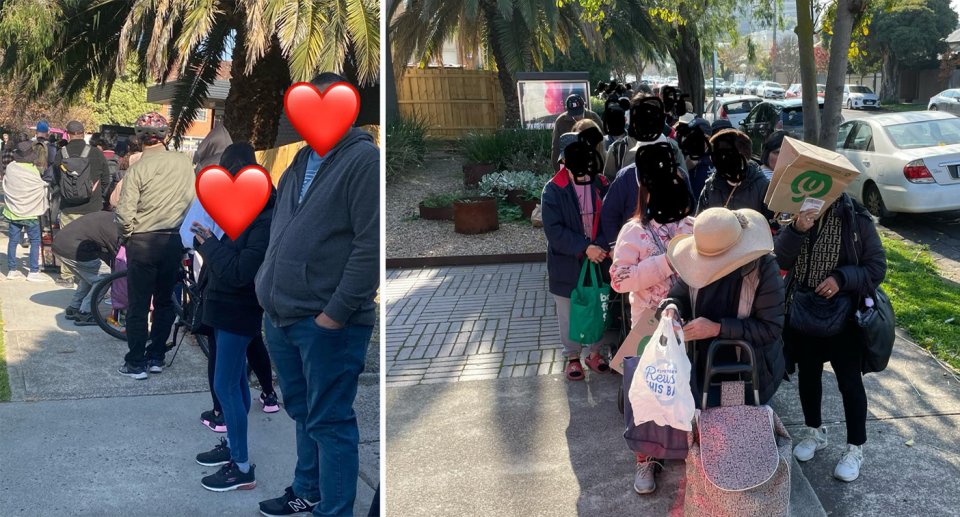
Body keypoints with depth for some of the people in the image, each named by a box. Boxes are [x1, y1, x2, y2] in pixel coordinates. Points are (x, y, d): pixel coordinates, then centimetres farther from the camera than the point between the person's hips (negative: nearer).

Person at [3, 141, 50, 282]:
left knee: (13, 240, 11)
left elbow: (6, 186, 6)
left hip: (12, 211, 5)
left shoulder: (10, 168, -5)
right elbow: (42, 187, -8)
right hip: (29, 212, -5)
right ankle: (33, 272, 4)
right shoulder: (33, 171, -17)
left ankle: (12, 270, 16)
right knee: (35, 241, 5)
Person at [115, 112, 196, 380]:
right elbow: (192, 199, 4)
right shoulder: (183, 162, -3)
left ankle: (136, 363, 8)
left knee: (138, 305, 5)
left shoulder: (138, 168, -13)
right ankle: (157, 357, 20)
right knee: (164, 302, 15)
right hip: (174, 241, 3)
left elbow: (125, 213, -15)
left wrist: (125, 235, 3)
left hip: (142, 242, -3)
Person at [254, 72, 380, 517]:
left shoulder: (364, 158, -10)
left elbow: (371, 243, -17)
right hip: (281, 315, 8)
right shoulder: (300, 160, 15)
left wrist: (337, 312, -18)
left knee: (328, 422, -1)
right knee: (302, 411, 20)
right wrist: (269, 292, 14)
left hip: (327, 322, -8)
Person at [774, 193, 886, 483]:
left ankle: (855, 448, 23)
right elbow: (780, 259, -12)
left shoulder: (856, 220, -15)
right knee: (808, 375, 18)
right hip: (803, 315, 4)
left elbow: (877, 267, -10)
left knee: (849, 382, 7)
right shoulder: (798, 216, -6)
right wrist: (797, 230, -27)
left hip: (842, 316, -4)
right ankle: (815, 433, 40)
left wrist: (842, 278, -25)